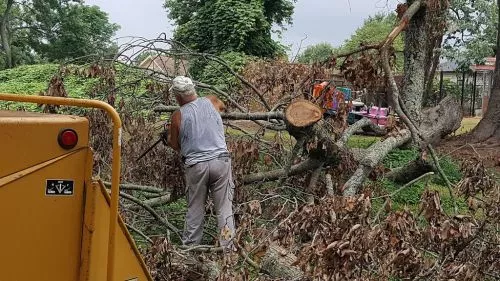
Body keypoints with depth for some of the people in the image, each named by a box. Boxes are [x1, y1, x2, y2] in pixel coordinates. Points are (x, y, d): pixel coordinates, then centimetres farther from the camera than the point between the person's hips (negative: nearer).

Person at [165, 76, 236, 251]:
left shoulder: (178, 117, -3)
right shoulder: (211, 102, 3)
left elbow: (175, 145, 10)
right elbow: (223, 106, 28)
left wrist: (170, 133, 29)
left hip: (195, 166, -1)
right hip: (220, 161, 1)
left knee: (195, 209, 13)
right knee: (224, 208, 5)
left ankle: (190, 246, 20)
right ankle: (227, 246, 6)